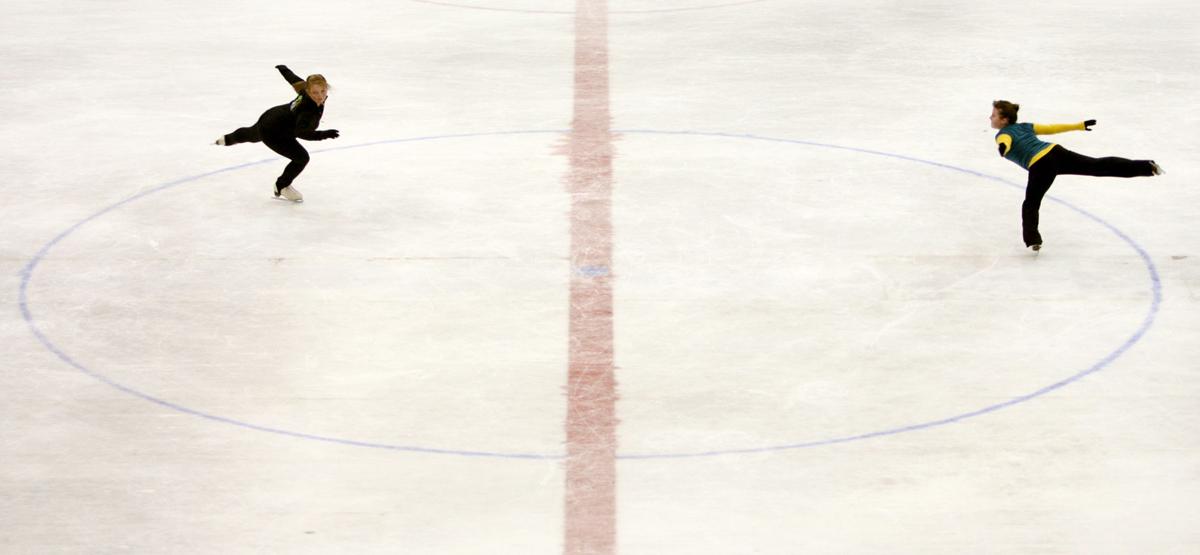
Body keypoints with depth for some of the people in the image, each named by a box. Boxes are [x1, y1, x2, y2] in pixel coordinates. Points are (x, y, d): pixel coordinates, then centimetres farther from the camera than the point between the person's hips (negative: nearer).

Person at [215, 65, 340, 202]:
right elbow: (300, 132, -57)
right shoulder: (308, 111, -43)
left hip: (270, 118, 9)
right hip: (272, 134, -9)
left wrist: (283, 69, 22)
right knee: (302, 157, -12)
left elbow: (294, 78, 0)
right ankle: (282, 187, 16)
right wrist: (323, 135, -70)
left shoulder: (305, 90, -20)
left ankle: (226, 139, 76)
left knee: (252, 134, 40)